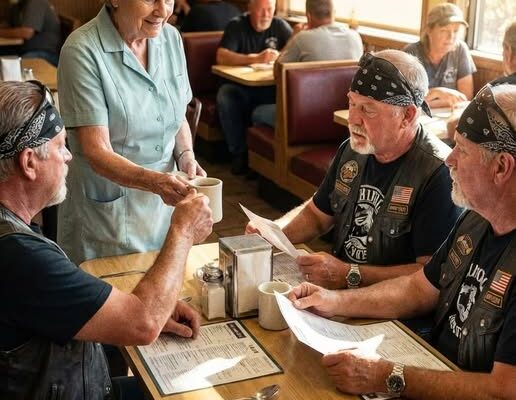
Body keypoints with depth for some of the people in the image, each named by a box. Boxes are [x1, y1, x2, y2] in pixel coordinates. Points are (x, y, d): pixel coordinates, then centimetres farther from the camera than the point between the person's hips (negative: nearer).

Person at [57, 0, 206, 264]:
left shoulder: (171, 38, 0)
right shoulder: (82, 50, -18)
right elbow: (97, 152, -20)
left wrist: (187, 157, -7)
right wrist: (153, 181, -36)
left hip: (165, 204, 5)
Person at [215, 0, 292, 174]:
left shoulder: (280, 26, 6)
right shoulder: (236, 26, -2)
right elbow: (221, 57, -17)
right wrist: (255, 58, -28)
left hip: (271, 88, 1)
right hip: (240, 86, -1)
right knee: (225, 96, -33)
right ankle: (239, 152, -16)